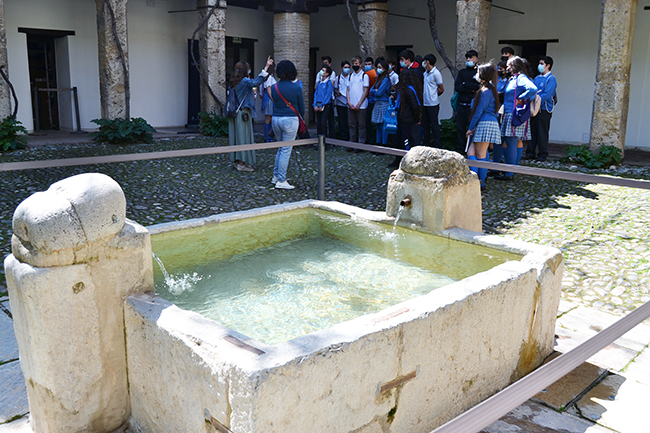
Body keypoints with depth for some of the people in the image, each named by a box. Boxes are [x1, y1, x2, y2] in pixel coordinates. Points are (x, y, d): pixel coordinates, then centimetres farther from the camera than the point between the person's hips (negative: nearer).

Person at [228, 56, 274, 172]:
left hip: (235, 113, 8)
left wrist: (251, 97, 28)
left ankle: (237, 161, 18)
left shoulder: (233, 82, 11)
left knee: (236, 136, 11)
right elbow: (257, 82, -32)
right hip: (243, 113, -8)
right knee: (244, 136, -2)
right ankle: (242, 163, 1)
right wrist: (266, 67, -32)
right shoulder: (244, 81, -14)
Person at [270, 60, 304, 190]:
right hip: (290, 119, -5)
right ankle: (281, 181, 0)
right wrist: (300, 117, 19)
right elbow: (301, 107, 1)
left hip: (276, 119, 5)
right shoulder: (296, 88, -8)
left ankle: (276, 176, 23)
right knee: (286, 150, -1)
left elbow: (275, 103, 12)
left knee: (281, 148, 20)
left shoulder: (274, 87, 3)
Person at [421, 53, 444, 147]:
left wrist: (434, 95, 5)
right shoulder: (425, 73, 12)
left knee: (434, 125, -2)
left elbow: (441, 89, -7)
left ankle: (436, 146, 5)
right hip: (425, 103, 8)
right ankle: (426, 143, 25)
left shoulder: (436, 73, -12)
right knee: (425, 124, 14)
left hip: (433, 104, -8)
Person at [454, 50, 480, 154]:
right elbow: (456, 87, 5)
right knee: (460, 127, 5)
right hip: (461, 104, 4)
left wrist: (465, 85, -4)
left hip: (472, 104, -4)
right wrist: (471, 88, -5)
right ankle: (460, 149, 14)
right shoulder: (462, 72, 17)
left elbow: (479, 86, -10)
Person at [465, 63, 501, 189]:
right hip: (484, 125, 9)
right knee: (471, 152, 6)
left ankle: (481, 183, -2)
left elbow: (479, 111, -14)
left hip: (485, 124, -9)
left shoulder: (486, 91, -13)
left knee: (480, 155, -5)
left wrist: (471, 128, -8)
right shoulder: (490, 88, 18)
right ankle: (475, 178, 5)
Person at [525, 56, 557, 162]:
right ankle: (530, 152, 14)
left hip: (544, 110, -6)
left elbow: (547, 95, -16)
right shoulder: (537, 78, 16)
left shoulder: (551, 79, -6)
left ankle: (543, 154, 6)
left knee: (542, 132, -2)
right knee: (532, 131, 7)